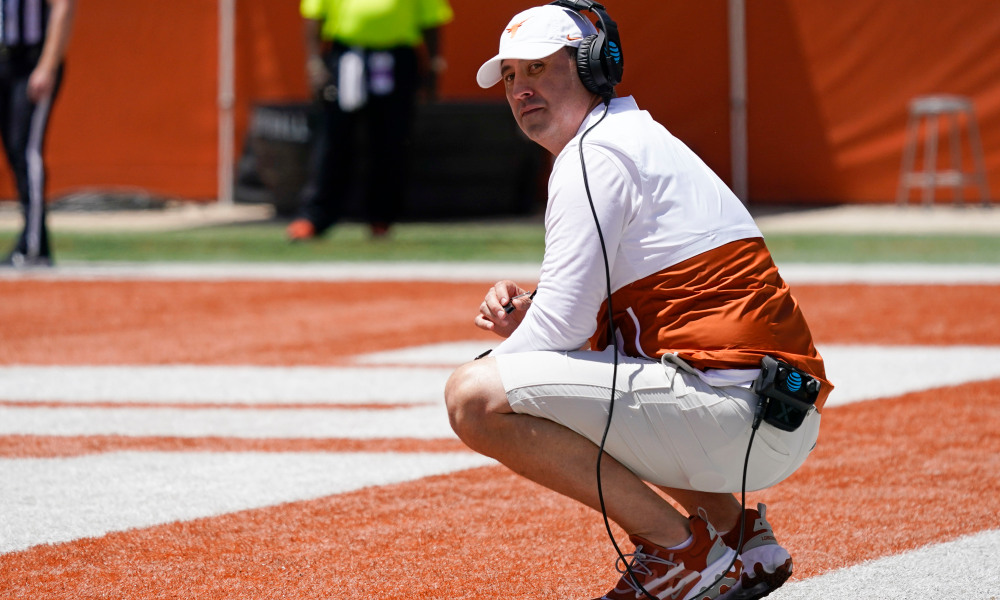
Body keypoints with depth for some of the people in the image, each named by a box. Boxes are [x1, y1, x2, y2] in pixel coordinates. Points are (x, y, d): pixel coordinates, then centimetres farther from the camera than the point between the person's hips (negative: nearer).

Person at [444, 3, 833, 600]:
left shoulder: (594, 153, -6)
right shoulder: (643, 139, 26)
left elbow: (563, 322, -13)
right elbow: (593, 318, 30)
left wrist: (497, 363, 4)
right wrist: (526, 320, 11)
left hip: (732, 405, -10)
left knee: (475, 396, -17)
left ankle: (682, 547, -10)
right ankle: (739, 534, 21)